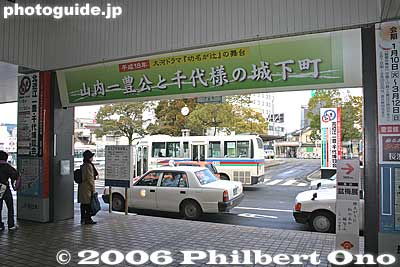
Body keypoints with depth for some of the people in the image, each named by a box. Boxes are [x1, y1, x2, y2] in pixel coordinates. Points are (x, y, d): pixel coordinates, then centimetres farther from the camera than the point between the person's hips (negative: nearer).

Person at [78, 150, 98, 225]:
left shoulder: (83, 166, 13)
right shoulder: (89, 166, -16)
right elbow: (90, 178, -17)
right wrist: (93, 188, -12)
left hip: (82, 187, 10)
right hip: (87, 188, -10)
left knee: (83, 204, 13)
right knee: (89, 204, -2)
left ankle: (83, 218, 20)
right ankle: (88, 219, 3)